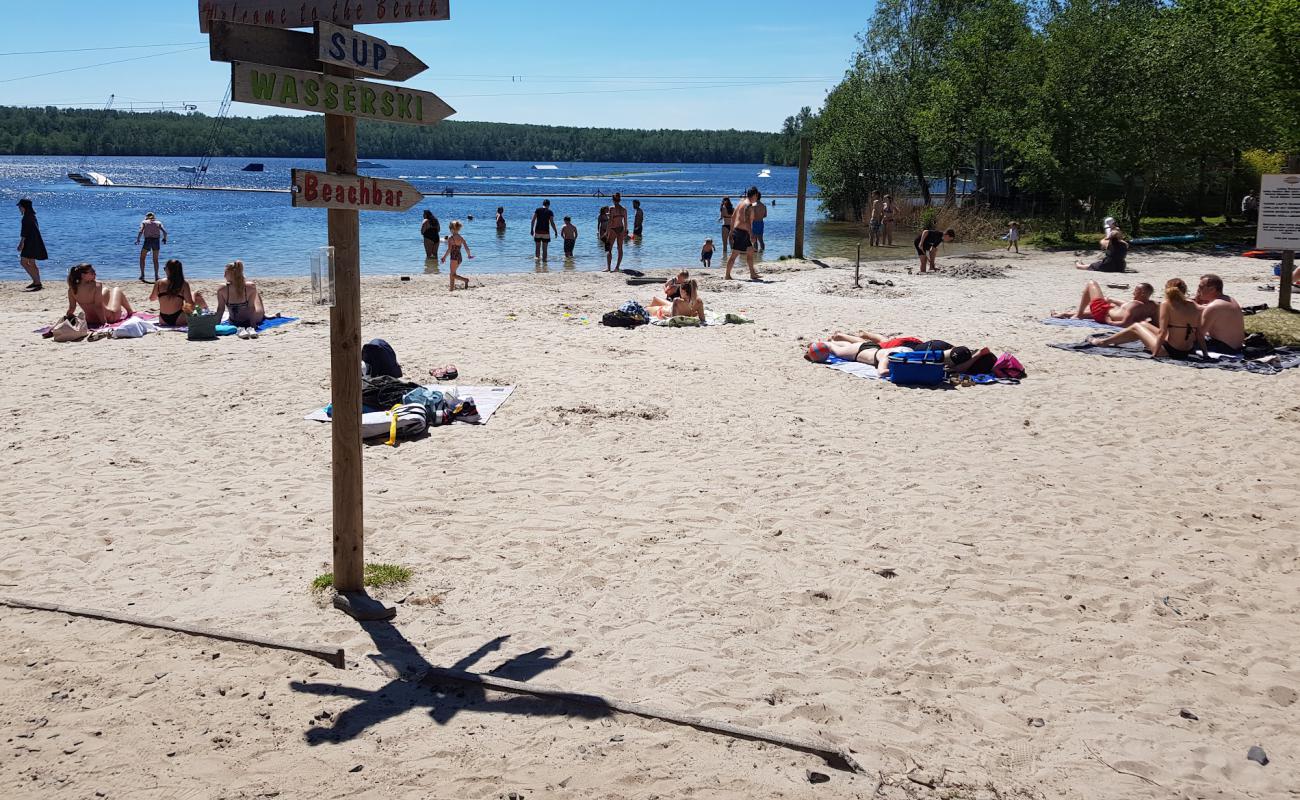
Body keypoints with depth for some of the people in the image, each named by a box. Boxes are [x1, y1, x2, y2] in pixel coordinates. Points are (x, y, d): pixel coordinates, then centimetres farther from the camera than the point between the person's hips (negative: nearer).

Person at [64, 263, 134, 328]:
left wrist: (67, 317, 10)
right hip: (109, 318, -5)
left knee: (106, 290, 30)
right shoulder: (96, 286, -27)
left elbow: (72, 308, -6)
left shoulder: (72, 289, -12)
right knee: (117, 290, 22)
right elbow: (98, 307, -30)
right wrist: (104, 322, -28)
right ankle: (131, 311, 45)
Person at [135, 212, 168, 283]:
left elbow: (140, 231, -5)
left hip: (148, 240, -2)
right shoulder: (158, 222, 14)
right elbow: (164, 232, 1)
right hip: (156, 241, 2)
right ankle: (156, 277, 9)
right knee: (155, 260, 14)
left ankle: (142, 275, 9)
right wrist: (164, 239, 16)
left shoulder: (144, 222, 10)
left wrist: (137, 240, 4)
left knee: (142, 258, 16)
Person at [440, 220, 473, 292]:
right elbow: (467, 248, 2)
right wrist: (469, 255, 20)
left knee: (453, 274, 0)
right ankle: (452, 287, 27)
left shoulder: (450, 238, -12)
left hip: (454, 257, -7)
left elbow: (449, 249, -17)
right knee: (452, 273, 21)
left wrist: (444, 257, -8)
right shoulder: (461, 238, 3)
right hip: (459, 257, 7)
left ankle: (465, 279, -20)